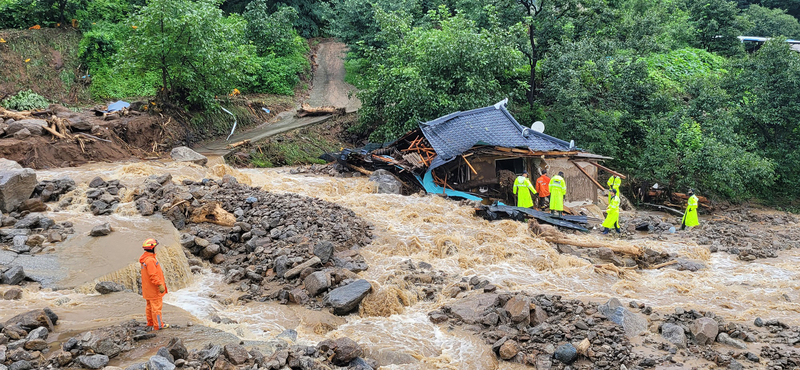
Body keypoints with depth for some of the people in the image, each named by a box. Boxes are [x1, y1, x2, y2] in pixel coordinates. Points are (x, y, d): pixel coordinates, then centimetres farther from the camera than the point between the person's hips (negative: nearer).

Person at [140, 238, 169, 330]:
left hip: (148, 288, 11)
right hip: (154, 289, -11)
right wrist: (160, 285, -23)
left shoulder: (145, 258, 10)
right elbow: (153, 275, -26)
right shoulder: (150, 260, -24)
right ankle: (158, 325, 2)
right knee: (156, 306, -3)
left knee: (150, 306, 19)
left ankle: (150, 323, 30)